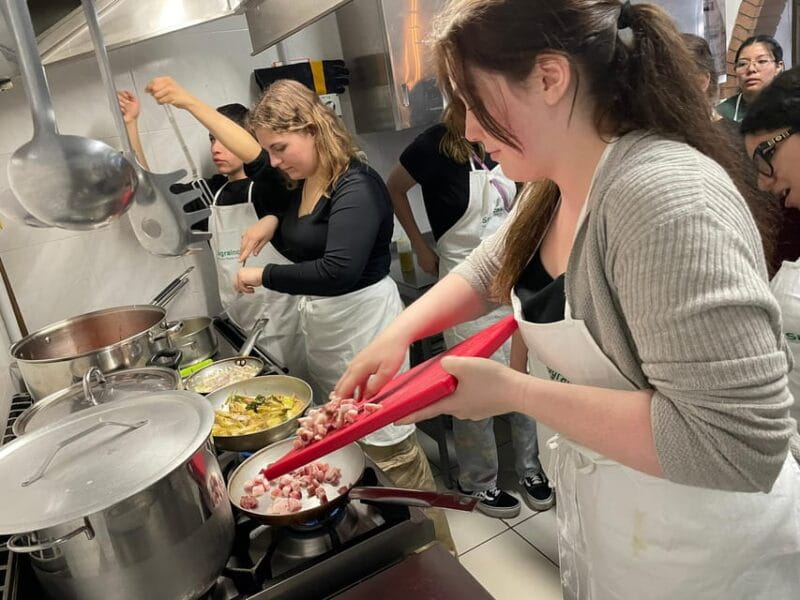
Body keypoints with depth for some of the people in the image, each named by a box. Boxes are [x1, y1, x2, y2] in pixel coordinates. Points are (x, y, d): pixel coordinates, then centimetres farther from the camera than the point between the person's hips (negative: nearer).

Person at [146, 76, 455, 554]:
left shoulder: (356, 187, -20)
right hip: (318, 329, 9)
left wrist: (264, 275, -20)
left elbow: (338, 271, -32)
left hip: (362, 326, -9)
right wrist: (270, 219, 3)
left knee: (390, 447, -1)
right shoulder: (299, 183, 7)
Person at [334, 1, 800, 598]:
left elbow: (739, 442, -34)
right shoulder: (554, 189, -4)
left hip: (700, 551, -7)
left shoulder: (666, 198, -31)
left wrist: (516, 392, -28)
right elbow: (487, 270, 13)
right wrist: (396, 334, -1)